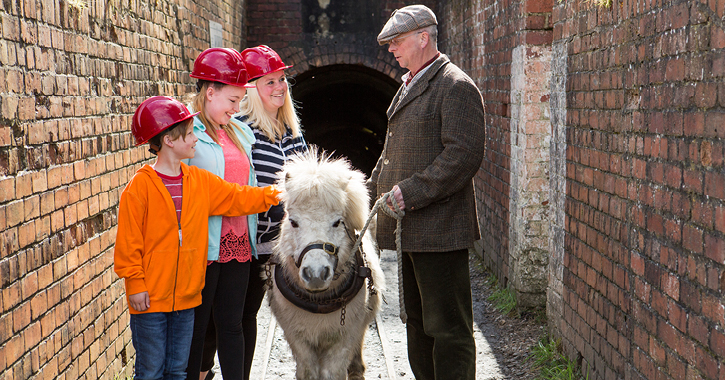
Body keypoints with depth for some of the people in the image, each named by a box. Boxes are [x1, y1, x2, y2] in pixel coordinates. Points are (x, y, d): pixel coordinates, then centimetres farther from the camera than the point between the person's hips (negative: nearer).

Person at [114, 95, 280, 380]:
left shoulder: (201, 181, 6)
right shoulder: (139, 187, -11)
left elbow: (237, 198, 12)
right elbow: (128, 242, -10)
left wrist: (278, 194, 5)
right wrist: (135, 284, -12)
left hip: (186, 296, 6)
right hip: (150, 298, -6)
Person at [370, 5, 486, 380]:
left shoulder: (456, 87, -12)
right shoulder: (408, 86, 18)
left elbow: (464, 155, -21)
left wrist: (411, 193, -22)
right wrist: (370, 192, 14)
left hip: (440, 228, -10)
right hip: (412, 230, 10)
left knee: (448, 327, -3)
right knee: (418, 320, 18)